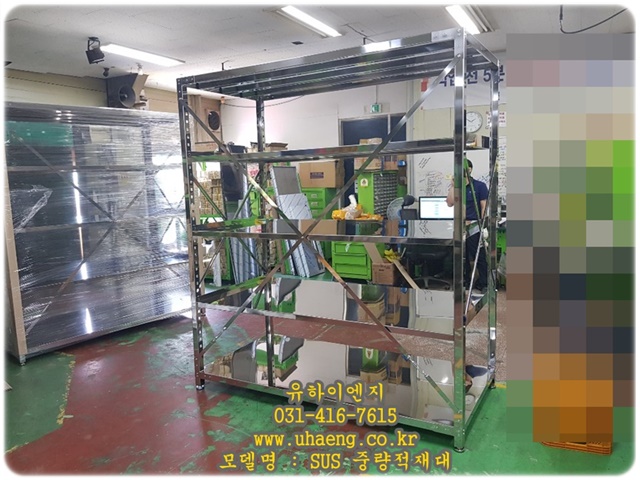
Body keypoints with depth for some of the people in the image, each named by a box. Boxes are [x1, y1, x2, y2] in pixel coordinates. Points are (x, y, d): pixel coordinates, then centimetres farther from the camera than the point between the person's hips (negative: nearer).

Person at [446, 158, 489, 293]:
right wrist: (452, 185, -5)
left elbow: (484, 207, -5)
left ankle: (483, 284, 9)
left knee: (479, 256, 0)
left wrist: (482, 224, -11)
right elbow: (450, 203, -2)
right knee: (463, 256, 12)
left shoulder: (479, 186, -2)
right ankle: (466, 282, 24)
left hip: (475, 227, -5)